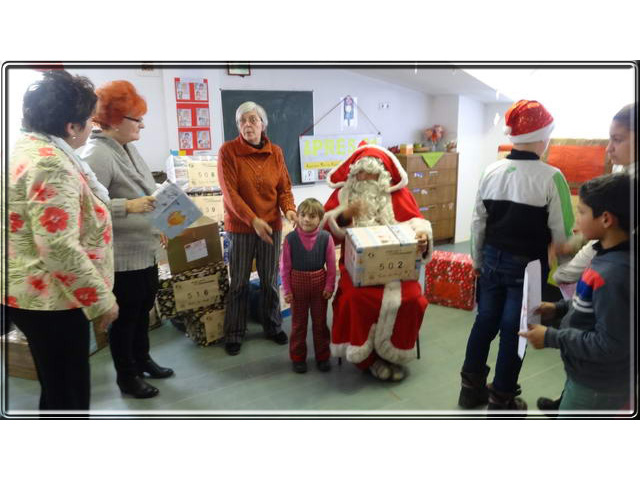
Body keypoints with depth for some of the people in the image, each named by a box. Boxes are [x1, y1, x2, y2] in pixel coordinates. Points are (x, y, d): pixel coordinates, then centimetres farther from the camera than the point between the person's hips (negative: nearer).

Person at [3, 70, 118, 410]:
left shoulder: (28, 149, 10)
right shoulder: (52, 164, -23)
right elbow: (60, 248, -29)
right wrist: (100, 300, -21)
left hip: (31, 291, 10)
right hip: (48, 298, -10)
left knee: (58, 388, 23)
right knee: (68, 394, 5)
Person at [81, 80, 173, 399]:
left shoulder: (128, 148, 8)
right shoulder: (97, 155, -20)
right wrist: (127, 207, -33)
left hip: (145, 249, 9)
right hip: (122, 256, -9)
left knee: (143, 309, 22)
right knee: (126, 316, 8)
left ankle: (141, 359, 42)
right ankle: (126, 376, 27)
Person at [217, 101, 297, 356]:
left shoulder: (275, 152, 3)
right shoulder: (228, 151, -8)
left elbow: (284, 187, 5)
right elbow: (229, 192, -14)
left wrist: (289, 209, -15)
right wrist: (253, 220, -22)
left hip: (272, 225, 3)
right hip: (240, 227, -3)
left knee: (270, 280, 13)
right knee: (239, 283, 6)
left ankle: (272, 326, 30)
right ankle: (234, 334, 22)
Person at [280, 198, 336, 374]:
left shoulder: (326, 238, -10)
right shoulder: (290, 238, -12)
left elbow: (331, 265, -3)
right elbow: (285, 266, -6)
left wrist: (329, 286, -6)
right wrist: (287, 290, -7)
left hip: (319, 283, 1)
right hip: (297, 283, 0)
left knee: (320, 321, 15)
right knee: (298, 322, 13)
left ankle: (322, 356, 31)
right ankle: (298, 357, 29)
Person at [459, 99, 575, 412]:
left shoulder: (491, 172, -1)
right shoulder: (551, 177, -14)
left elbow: (478, 222, 5)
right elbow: (561, 232, -10)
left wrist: (477, 261, 15)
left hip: (493, 259, 4)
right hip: (527, 265, -4)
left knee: (485, 320, 16)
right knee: (513, 329, 7)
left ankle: (471, 386, 29)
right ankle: (501, 400, 22)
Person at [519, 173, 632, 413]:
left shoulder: (612, 274, -32)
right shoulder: (614, 257, -3)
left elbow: (610, 345, -28)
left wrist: (551, 337, -22)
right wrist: (560, 308, 2)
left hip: (598, 386, -8)